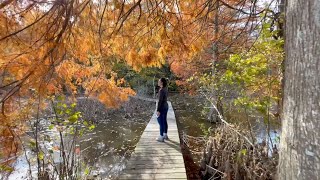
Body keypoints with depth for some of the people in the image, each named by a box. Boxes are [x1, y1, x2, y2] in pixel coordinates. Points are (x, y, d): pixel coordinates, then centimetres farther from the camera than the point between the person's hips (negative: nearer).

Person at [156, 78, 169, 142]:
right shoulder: (165, 89, 7)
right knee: (164, 121, 18)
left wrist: (158, 110, -21)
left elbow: (160, 101, -25)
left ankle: (161, 137, 10)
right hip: (165, 106, 10)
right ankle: (165, 135, 28)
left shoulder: (161, 90, -23)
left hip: (161, 107, -10)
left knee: (161, 122, 0)